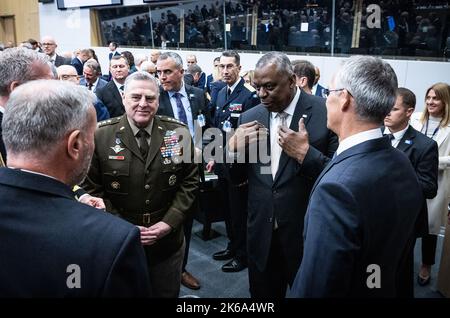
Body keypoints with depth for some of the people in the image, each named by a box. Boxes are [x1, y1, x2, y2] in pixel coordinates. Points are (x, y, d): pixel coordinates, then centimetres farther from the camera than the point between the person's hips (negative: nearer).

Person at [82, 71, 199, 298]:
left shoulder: (178, 133, -3)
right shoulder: (101, 135, -8)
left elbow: (190, 181, 0)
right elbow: (92, 188, -5)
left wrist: (168, 223, -10)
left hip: (167, 240, 2)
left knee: (167, 292, 19)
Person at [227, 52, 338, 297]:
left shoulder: (326, 112, -12)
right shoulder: (250, 118, 2)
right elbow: (236, 178, 7)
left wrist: (305, 154, -26)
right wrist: (234, 147, -11)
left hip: (308, 234, -3)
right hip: (261, 234, 4)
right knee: (263, 294, 20)